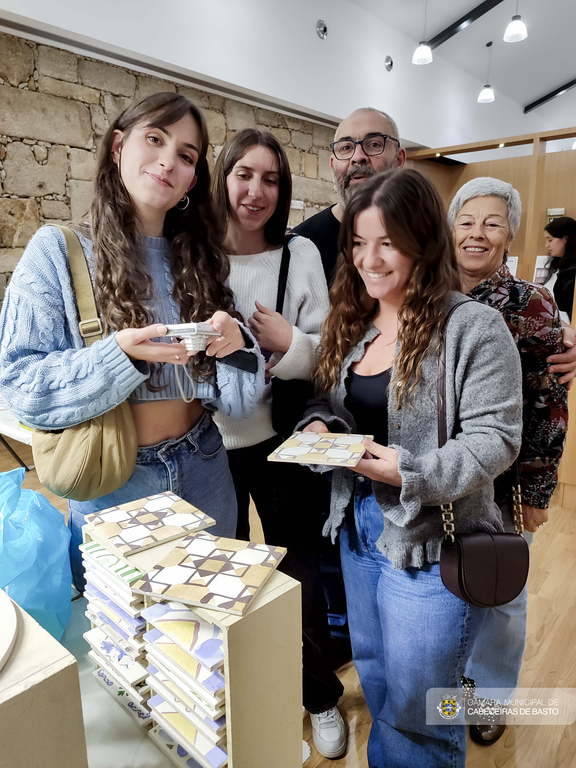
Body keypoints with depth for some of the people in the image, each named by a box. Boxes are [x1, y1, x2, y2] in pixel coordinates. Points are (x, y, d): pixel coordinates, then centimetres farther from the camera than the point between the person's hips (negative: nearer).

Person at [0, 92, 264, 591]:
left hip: (204, 474, 4)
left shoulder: (200, 261, 3)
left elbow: (238, 397, 1)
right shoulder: (57, 252, -7)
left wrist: (234, 343, -20)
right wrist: (120, 353, -26)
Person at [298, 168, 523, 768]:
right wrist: (319, 425, -9)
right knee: (374, 684, 27)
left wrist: (412, 472, -28)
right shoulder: (351, 323, 4)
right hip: (356, 527, 7)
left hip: (432, 543, -6)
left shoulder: (474, 326, -15)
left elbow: (495, 437, -17)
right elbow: (328, 403, 13)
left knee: (414, 712, 12)